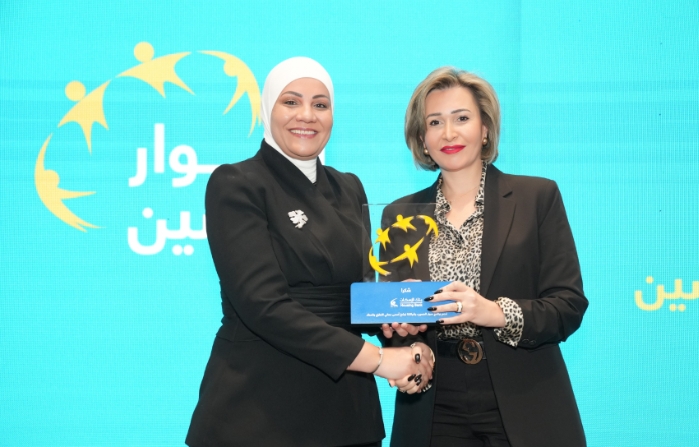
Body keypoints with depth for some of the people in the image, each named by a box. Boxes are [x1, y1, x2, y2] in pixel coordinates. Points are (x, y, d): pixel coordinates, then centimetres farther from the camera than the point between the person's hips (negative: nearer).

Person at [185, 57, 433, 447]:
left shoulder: (349, 189, 10)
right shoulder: (236, 185, -9)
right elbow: (263, 303, -19)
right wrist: (377, 359, -21)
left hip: (344, 402, 6)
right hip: (260, 406, -5)